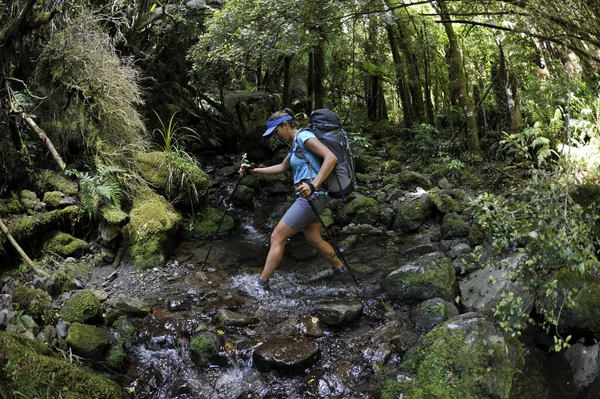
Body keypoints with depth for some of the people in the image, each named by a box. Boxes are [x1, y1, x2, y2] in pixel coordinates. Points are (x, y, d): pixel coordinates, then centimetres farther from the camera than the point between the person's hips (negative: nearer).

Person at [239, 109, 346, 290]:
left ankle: (261, 284, 2)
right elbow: (281, 167, 31)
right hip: (308, 198, 10)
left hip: (312, 197, -10)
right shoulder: (295, 145, 18)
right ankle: (340, 269, 33)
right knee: (314, 239, 19)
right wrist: (254, 170, 25)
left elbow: (331, 158, -23)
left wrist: (313, 185, -30)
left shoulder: (304, 136, -11)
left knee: (277, 237, -5)